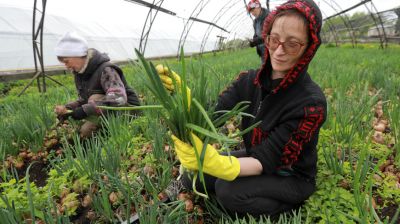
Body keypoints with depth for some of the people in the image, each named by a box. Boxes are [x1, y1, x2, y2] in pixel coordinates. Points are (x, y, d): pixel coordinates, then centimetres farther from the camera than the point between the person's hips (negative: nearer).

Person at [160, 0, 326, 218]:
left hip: (291, 177, -5)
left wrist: (215, 163, -47)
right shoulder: (249, 79, -10)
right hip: (254, 156, 6)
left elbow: (265, 160, -29)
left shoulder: (311, 103, -28)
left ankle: (287, 208, 0)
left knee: (228, 190, -29)